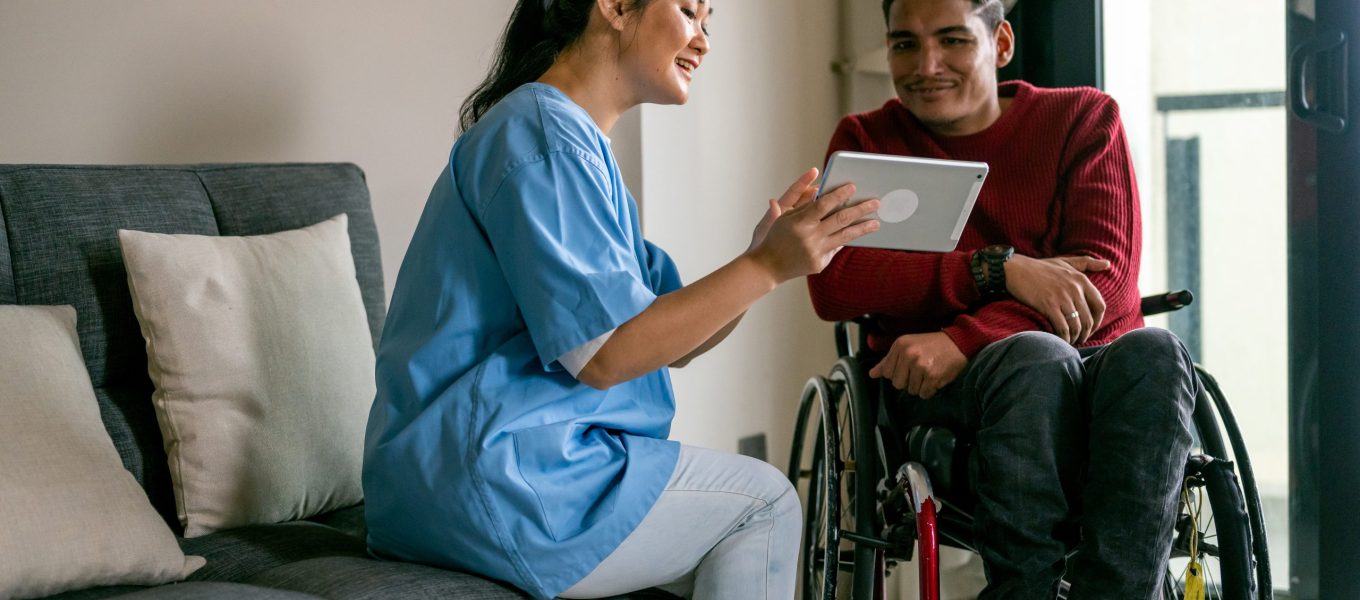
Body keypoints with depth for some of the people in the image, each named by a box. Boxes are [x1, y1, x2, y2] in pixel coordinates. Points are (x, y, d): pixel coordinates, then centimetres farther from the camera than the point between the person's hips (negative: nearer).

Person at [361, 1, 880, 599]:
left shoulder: (576, 140, 19)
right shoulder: (544, 134, -14)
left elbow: (667, 337, 14)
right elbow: (603, 356, -20)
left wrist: (763, 254, -2)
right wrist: (767, 268, -18)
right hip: (488, 479, -10)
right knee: (764, 501, -3)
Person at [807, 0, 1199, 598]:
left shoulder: (1084, 117, 7)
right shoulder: (866, 140, 8)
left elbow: (1107, 278, -8)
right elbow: (832, 284, -10)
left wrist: (964, 340, -22)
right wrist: (1000, 270, -20)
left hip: (1091, 361, 2)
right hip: (932, 392, -1)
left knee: (1152, 353, -32)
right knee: (1034, 355, -34)